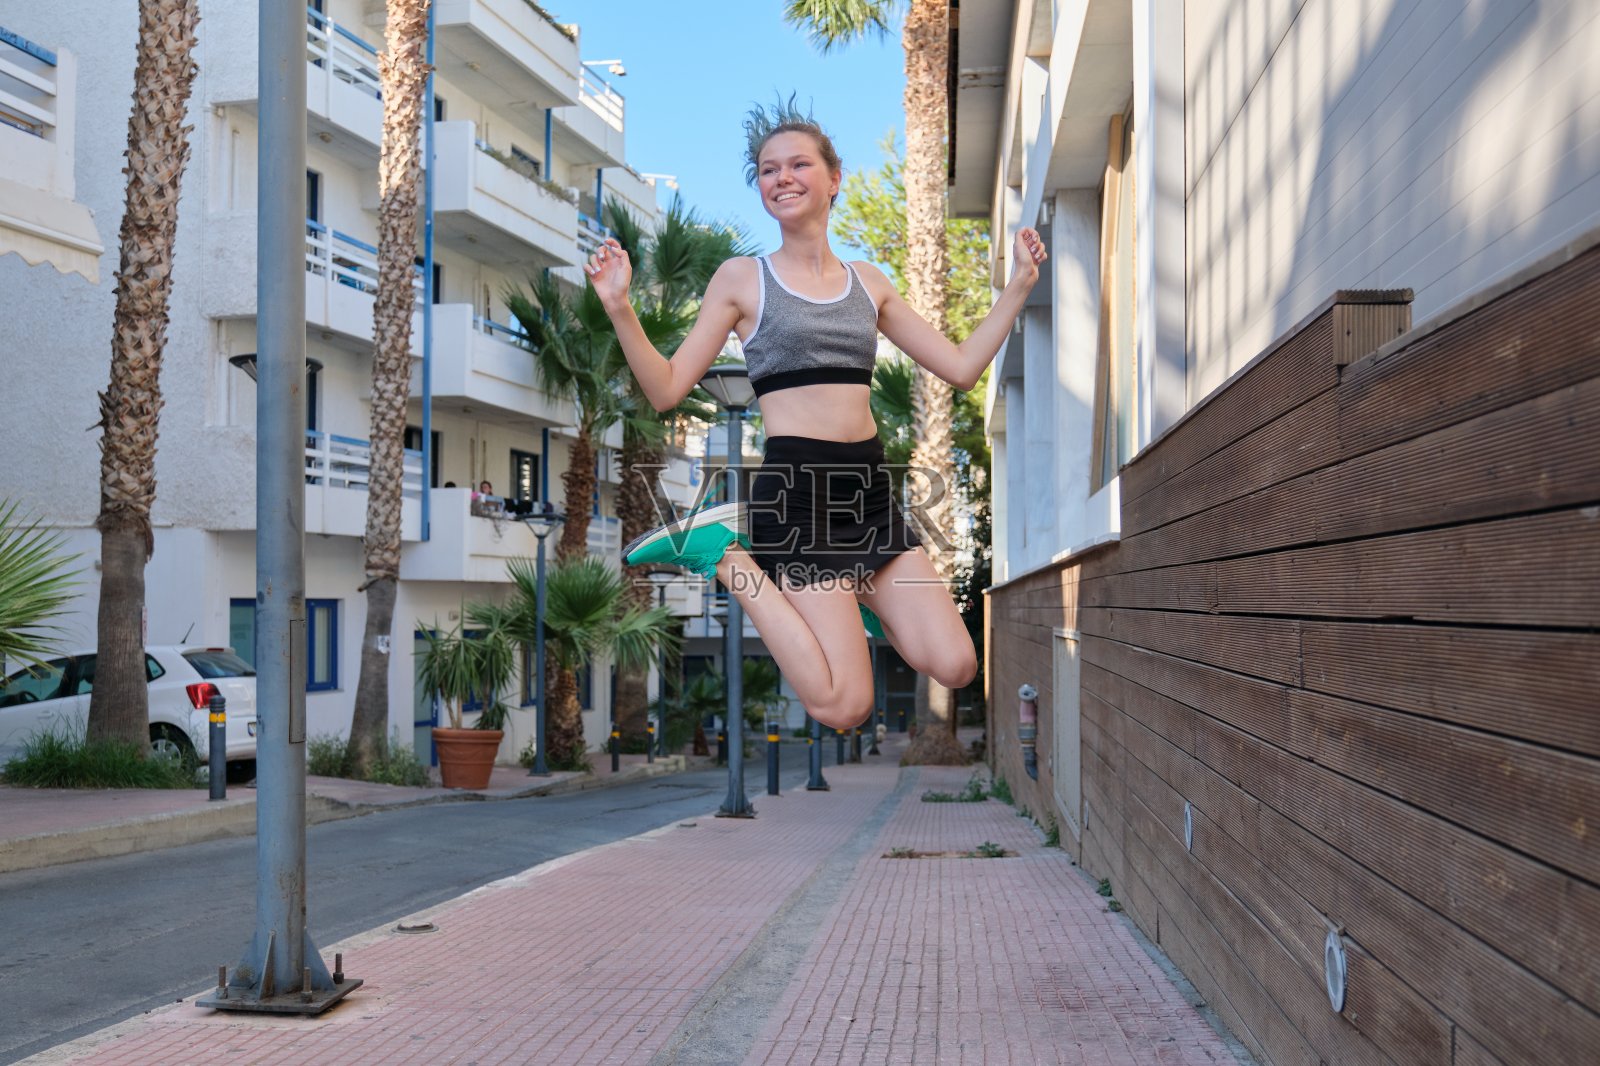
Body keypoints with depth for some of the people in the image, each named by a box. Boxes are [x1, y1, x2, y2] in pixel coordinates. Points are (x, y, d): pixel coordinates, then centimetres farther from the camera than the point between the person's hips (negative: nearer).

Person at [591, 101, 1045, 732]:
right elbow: (666, 390, -2)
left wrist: (1018, 286, 11)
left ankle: (844, 591, 16)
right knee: (846, 706, -14)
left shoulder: (868, 282, 14)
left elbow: (962, 368, 15)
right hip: (797, 487, -5)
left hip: (869, 487, 5)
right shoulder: (742, 279, 2)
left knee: (954, 668, -7)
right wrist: (620, 310, -15)